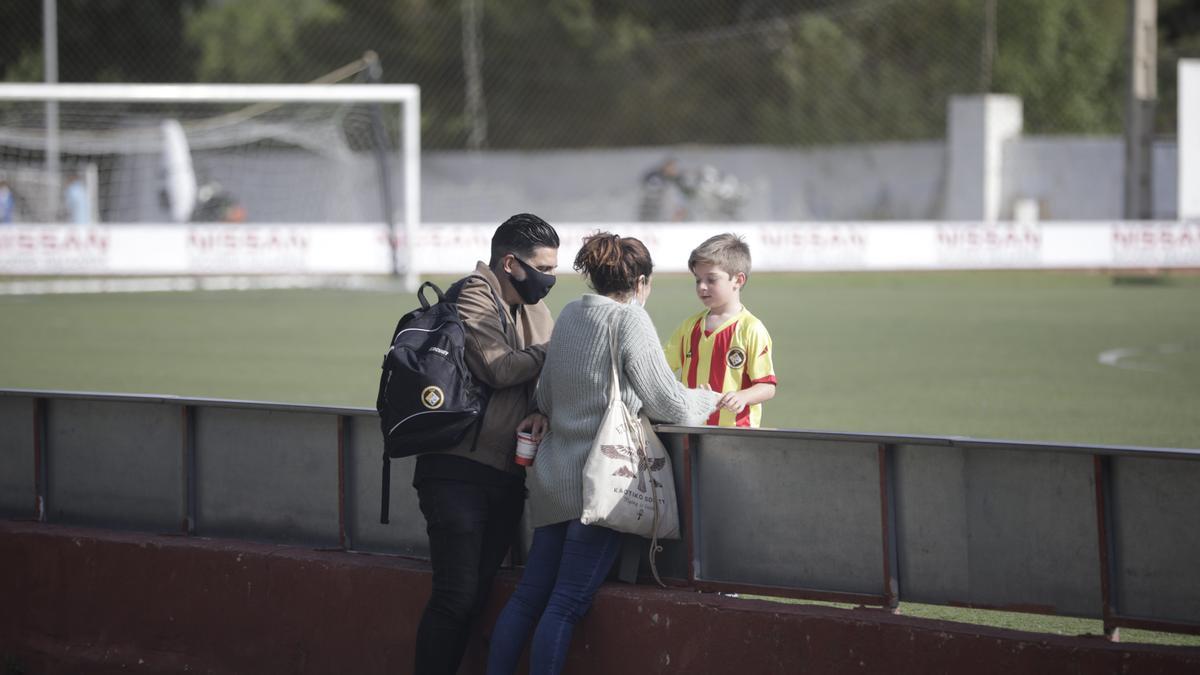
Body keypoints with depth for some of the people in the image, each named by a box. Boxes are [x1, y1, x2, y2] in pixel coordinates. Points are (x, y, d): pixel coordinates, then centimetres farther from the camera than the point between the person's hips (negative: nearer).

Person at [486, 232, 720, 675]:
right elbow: (668, 403, -7)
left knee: (529, 596, 10)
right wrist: (707, 400, 12)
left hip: (552, 479, 7)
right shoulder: (630, 320, -9)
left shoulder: (569, 315, 12)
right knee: (567, 604, -7)